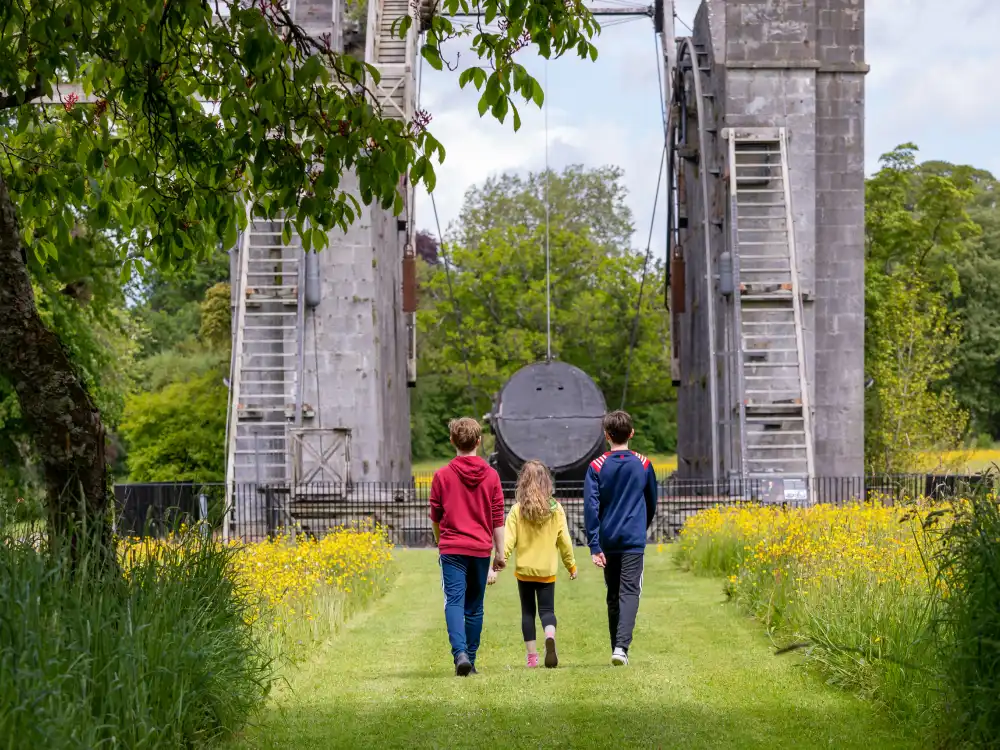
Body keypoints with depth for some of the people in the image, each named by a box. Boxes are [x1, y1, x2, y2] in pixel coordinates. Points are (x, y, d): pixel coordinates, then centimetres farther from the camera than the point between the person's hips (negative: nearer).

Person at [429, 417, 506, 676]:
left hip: (452, 549, -2)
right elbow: (498, 519, 3)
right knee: (474, 607, 12)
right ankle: (470, 660, 17)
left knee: (454, 602, -6)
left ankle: (460, 653, -26)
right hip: (481, 548, 2)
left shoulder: (442, 475, -3)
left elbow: (435, 518, 6)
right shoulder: (491, 476, 0)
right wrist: (500, 553, 10)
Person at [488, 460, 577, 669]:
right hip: (547, 570, 0)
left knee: (527, 612, 12)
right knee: (547, 610, 5)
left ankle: (532, 656, 11)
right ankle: (550, 637, -26)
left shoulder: (517, 510, -8)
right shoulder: (556, 509, -5)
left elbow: (507, 541, -11)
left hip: (524, 570, 0)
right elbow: (564, 541, 0)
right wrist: (571, 565, 12)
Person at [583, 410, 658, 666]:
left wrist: (594, 546, -8)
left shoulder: (596, 466, -2)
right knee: (629, 593, -7)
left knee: (613, 595, 14)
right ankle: (621, 647, -25)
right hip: (634, 541, -1)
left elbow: (591, 507, -8)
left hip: (608, 541, 1)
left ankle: (617, 648, 21)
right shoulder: (644, 465, 1)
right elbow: (652, 503, 13)